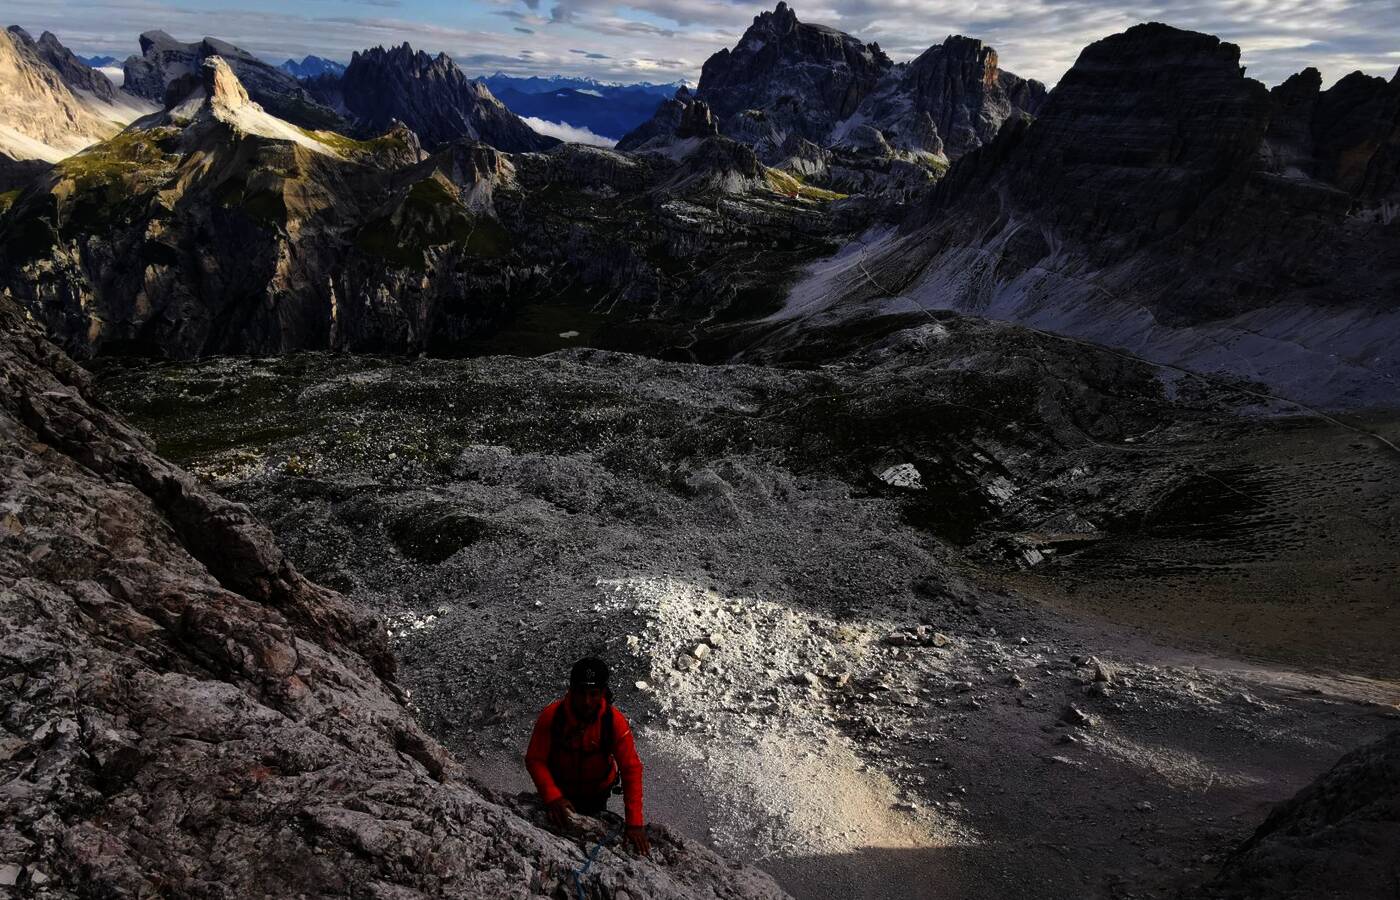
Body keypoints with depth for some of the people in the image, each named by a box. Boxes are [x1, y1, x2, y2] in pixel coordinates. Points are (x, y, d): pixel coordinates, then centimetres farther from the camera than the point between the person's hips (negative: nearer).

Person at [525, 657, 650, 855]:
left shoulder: (615, 722, -30)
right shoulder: (551, 716, -30)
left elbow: (631, 770, -27)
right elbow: (535, 760, -23)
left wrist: (635, 824, -32)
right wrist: (552, 797, -37)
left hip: (596, 794, 0)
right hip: (559, 791, 0)